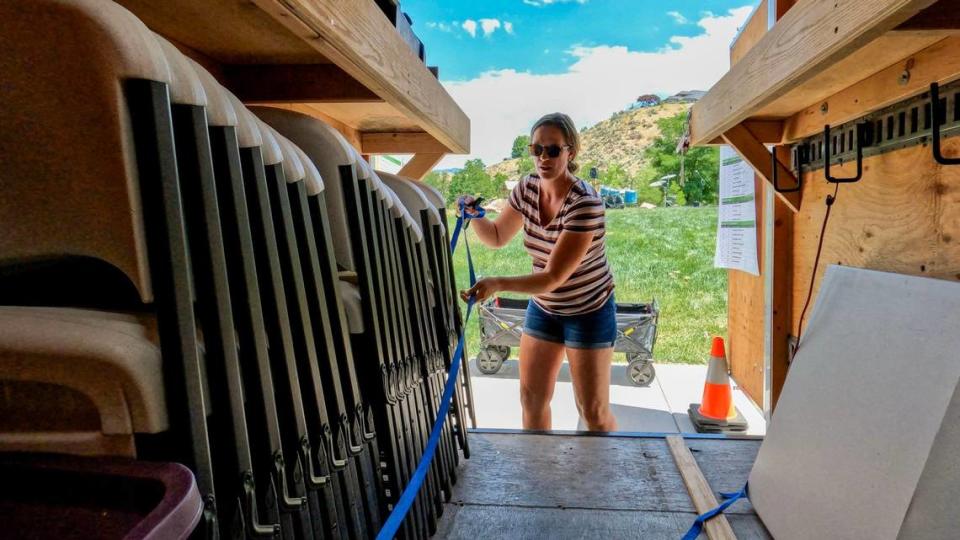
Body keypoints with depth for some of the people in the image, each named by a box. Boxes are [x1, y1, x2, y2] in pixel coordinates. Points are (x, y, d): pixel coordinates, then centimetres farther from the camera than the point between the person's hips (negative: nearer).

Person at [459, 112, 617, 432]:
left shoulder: (585, 204, -28)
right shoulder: (527, 188, -8)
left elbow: (554, 277, -31)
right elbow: (497, 237, 6)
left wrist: (498, 284, -45)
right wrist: (474, 216, -15)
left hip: (588, 312, -5)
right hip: (543, 308, 6)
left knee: (594, 412, 4)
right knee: (532, 398, 13)